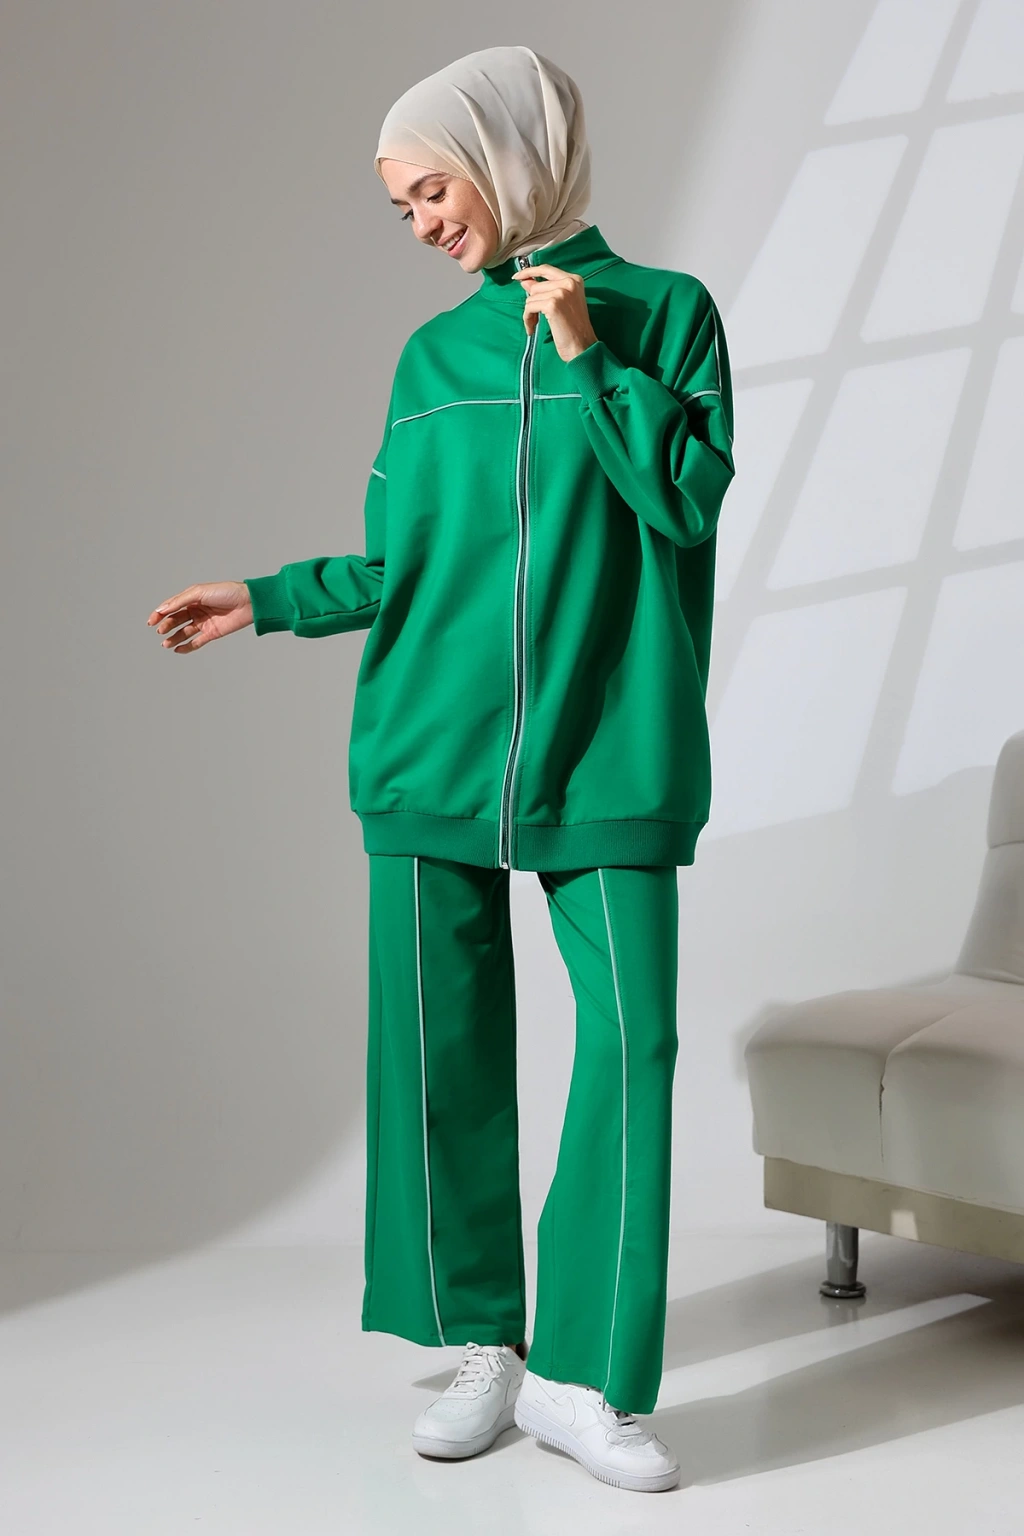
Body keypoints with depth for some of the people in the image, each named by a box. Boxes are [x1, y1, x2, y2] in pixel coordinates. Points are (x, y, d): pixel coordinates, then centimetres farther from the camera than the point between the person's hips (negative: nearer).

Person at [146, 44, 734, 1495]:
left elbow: (690, 498, -5)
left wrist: (588, 357, -7)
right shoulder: (431, 355, 14)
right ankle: (484, 1351, 14)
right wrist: (270, 598, 11)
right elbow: (407, 564, 16)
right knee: (440, 1045, 2)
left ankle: (589, 1379, 1)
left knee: (630, 1040, -8)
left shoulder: (662, 310, 6)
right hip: (433, 751, 3)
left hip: (607, 750, -3)